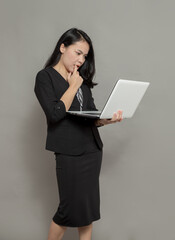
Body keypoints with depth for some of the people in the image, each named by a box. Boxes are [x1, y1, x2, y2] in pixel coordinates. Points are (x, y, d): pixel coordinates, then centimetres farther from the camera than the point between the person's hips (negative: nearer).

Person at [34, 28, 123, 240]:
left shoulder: (81, 79, 14)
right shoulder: (45, 77, -3)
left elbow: (92, 116, 11)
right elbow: (55, 114, -17)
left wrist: (107, 119, -10)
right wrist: (73, 86, -8)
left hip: (92, 149, 6)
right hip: (69, 152, -6)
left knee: (89, 208, 11)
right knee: (70, 208, 0)